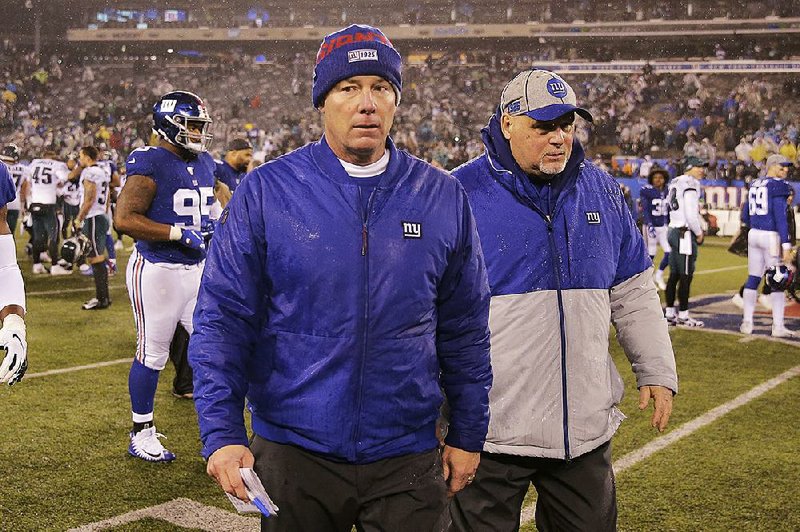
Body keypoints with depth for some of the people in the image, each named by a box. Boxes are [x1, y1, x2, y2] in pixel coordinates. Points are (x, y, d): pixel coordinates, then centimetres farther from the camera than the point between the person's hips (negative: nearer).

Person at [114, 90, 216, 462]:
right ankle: (141, 435, 19)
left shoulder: (204, 164, 12)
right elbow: (125, 219, -21)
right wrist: (179, 233, -23)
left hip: (198, 268, 7)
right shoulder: (150, 164, -13)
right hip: (157, 270, -7)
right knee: (152, 353, 3)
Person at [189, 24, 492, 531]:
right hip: (292, 454, -1)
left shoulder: (443, 197, -1)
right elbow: (223, 320, -5)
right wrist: (222, 433, -11)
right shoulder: (264, 191, -6)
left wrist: (467, 435, 7)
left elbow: (466, 331, 5)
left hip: (408, 458, 1)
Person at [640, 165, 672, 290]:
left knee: (669, 252, -3)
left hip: (664, 227, 5)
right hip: (650, 226, -5)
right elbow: (645, 210, -14)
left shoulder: (667, 192, 7)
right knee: (651, 254, 2)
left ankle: (659, 275, 18)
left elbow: (669, 211, 13)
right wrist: (650, 226, -24)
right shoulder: (646, 191, -9)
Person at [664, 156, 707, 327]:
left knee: (674, 275, 12)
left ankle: (670, 313, 17)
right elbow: (690, 215, -19)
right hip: (685, 234, -9)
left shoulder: (675, 183, 15)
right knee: (685, 276, -3)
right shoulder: (690, 184, -14)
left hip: (673, 231, 9)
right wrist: (699, 233, -5)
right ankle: (683, 315, 2)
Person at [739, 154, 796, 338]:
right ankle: (778, 326, 3)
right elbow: (780, 217, -16)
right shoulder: (779, 185, -10)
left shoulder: (754, 185, 12)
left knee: (753, 279, 11)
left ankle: (747, 323, 13)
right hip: (772, 236, -7)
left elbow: (745, 216, 15)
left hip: (753, 234, 7)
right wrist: (786, 245, -17)